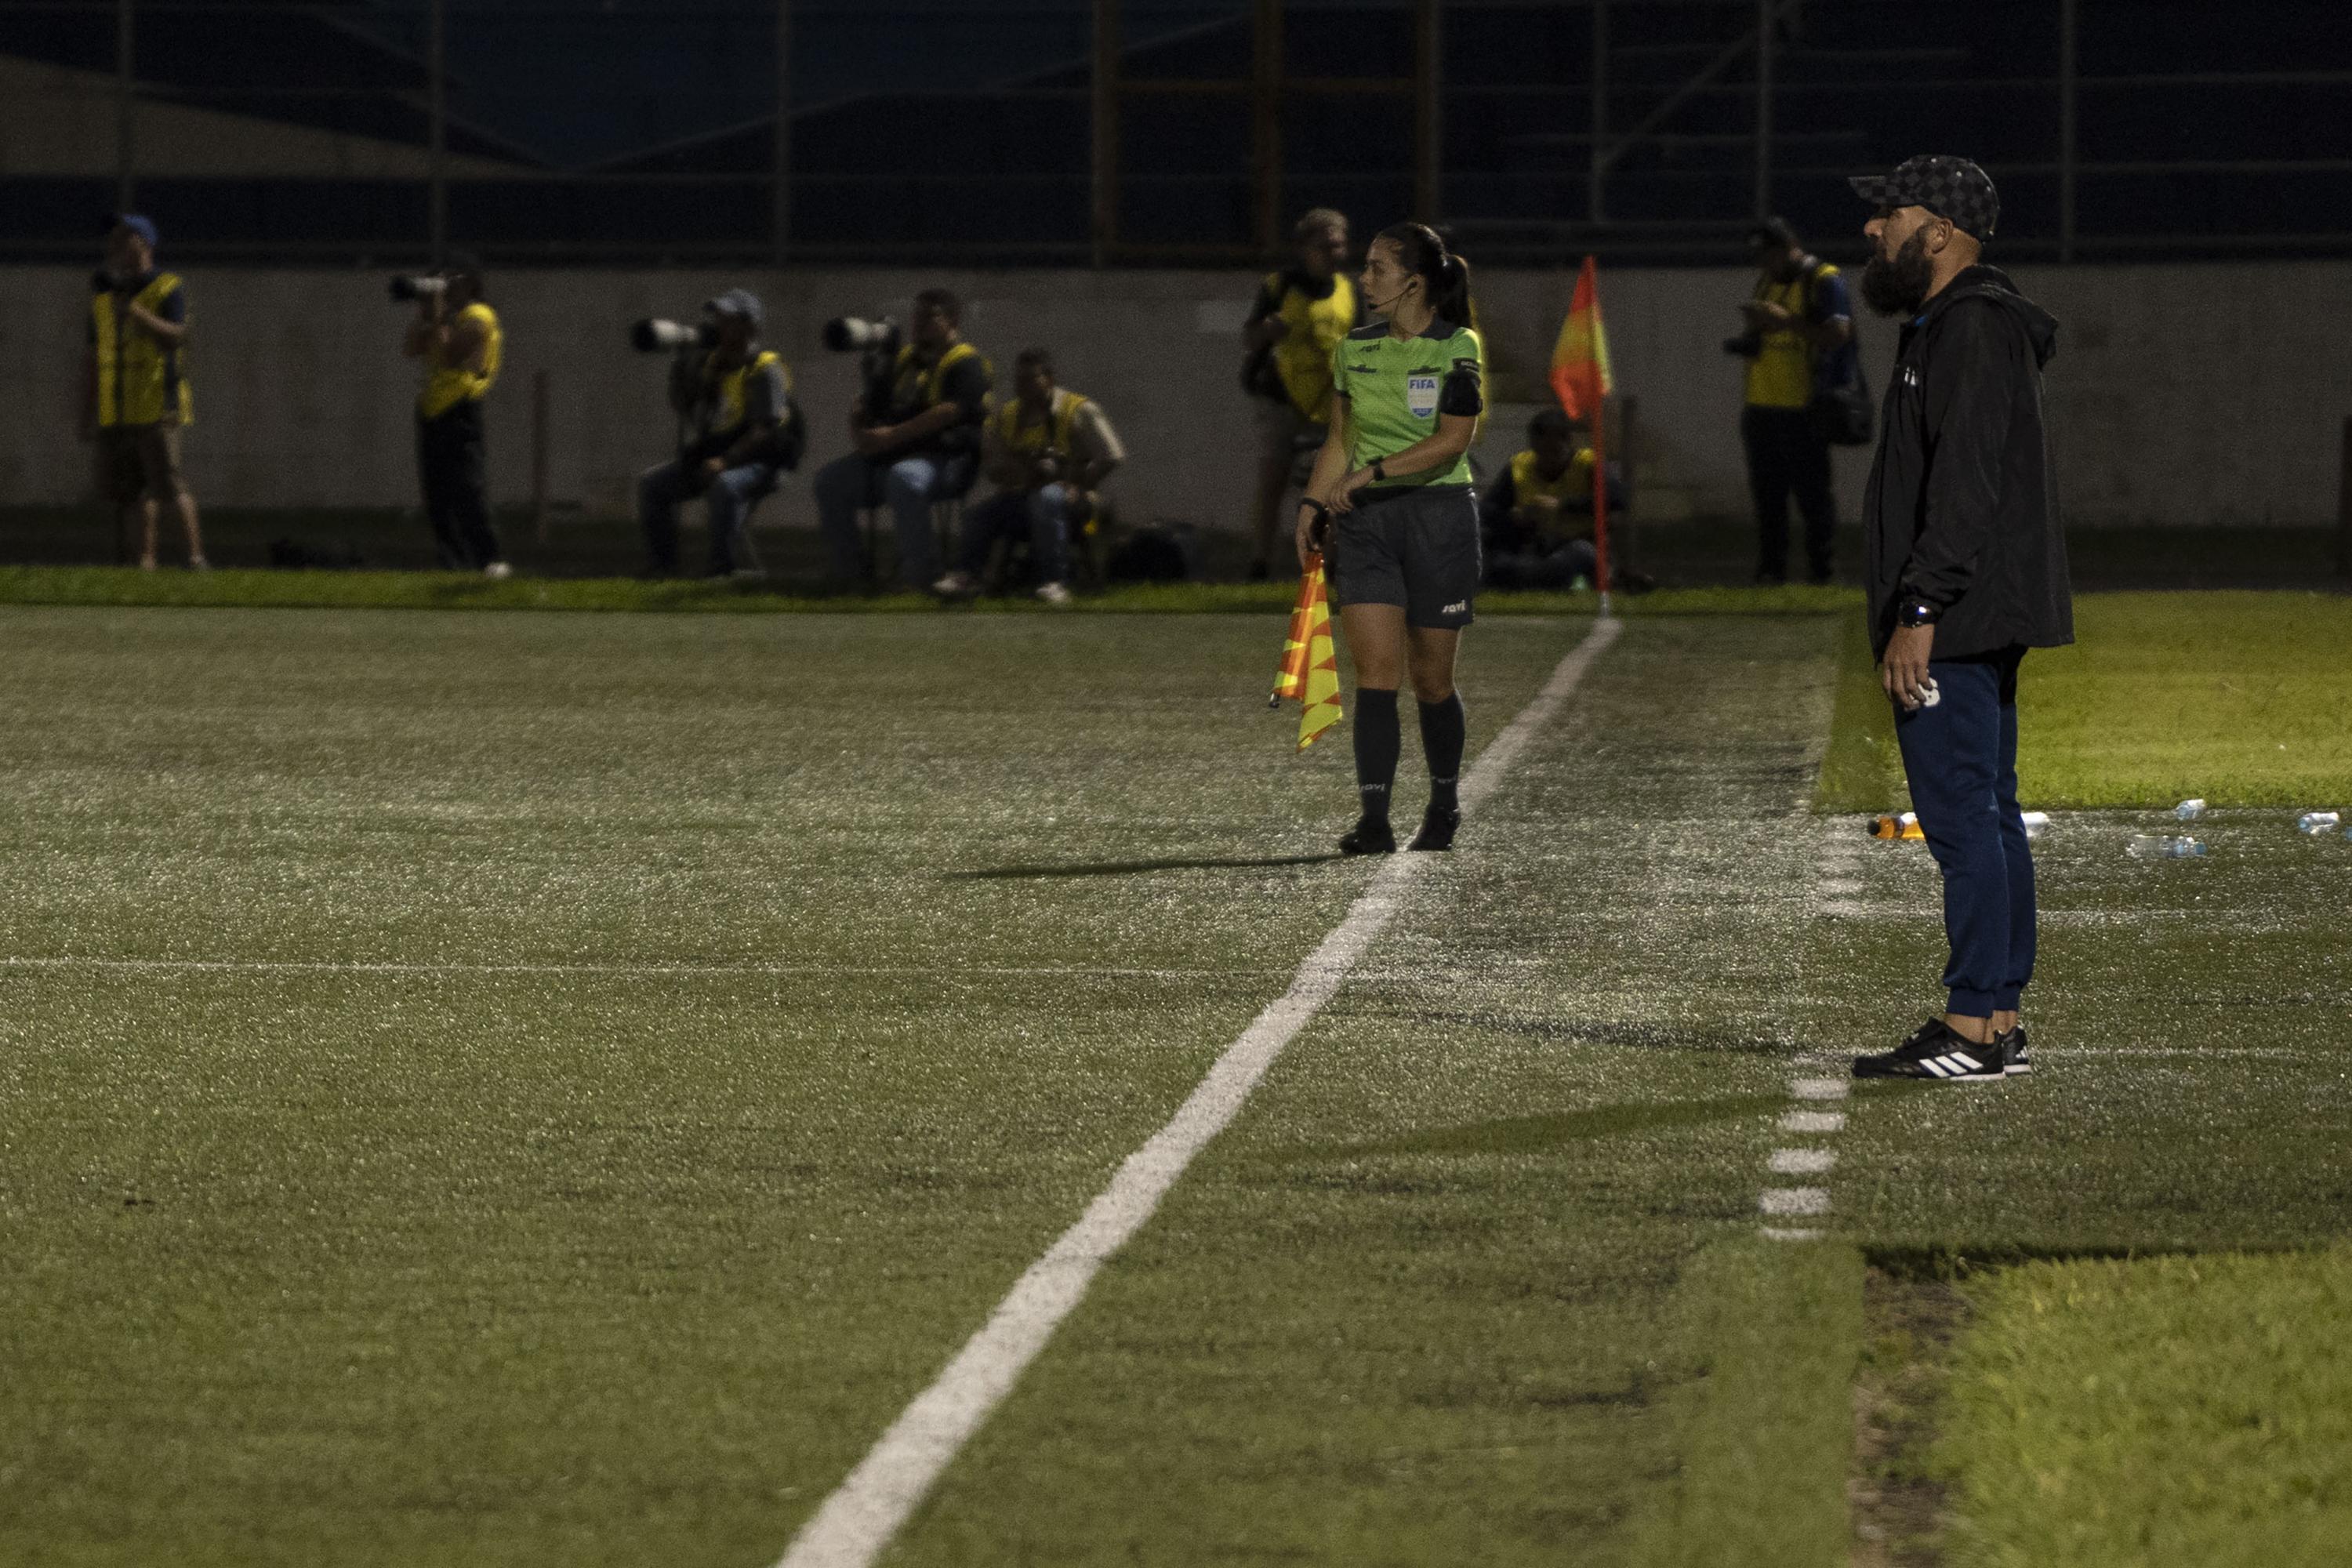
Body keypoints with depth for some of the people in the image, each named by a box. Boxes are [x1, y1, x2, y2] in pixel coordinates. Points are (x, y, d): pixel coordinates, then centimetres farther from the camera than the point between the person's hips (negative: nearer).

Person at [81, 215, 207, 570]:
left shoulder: (168, 288, -3)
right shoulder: (104, 294, 14)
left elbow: (176, 337, -18)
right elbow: (93, 355, 17)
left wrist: (133, 310, -28)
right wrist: (86, 412, 13)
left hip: (156, 405, -6)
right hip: (114, 413, 6)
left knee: (168, 484, -12)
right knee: (128, 488, 3)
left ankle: (195, 555, -8)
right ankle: (144, 559, 8)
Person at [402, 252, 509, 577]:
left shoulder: (477, 318, -8)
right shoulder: (448, 317, 20)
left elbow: (449, 355, -18)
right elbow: (411, 348, 15)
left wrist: (436, 317, -12)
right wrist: (424, 316, 6)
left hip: (460, 413, -10)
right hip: (434, 413, 10)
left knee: (468, 490, -15)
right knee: (437, 495, 9)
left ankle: (491, 560, -17)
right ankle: (452, 560, 13)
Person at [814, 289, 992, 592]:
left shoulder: (967, 364, -3)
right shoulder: (904, 360, 23)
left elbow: (950, 411, -19)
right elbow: (867, 406, 28)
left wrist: (893, 436, -22)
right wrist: (860, 433, 3)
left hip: (946, 458, -8)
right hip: (887, 458, 8)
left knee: (904, 478, -39)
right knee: (831, 479, -11)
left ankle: (916, 574, -33)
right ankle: (848, 570, -7)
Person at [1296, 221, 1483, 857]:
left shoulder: (1458, 350, -6)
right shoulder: (1354, 350, 9)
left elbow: (1451, 440, -16)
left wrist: (1370, 472, -21)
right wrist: (1314, 503, 3)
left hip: (1438, 515, -3)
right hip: (1364, 520, 3)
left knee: (1431, 680, 6)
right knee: (1375, 673, -8)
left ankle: (1445, 804, 28)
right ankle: (1374, 820, -13)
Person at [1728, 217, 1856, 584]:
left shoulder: (1824, 282, -8)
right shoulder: (1767, 282, 18)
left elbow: (1838, 334, -19)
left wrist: (1786, 320, -21)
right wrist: (1748, 341, 5)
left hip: (1803, 412, -8)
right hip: (1763, 408, 8)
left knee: (1812, 493, -4)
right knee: (1767, 495, 8)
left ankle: (1822, 573, 0)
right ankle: (1770, 572, 12)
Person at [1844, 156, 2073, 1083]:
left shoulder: (1974, 330, -15)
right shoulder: (1947, 326, 19)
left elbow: (1966, 484, -23)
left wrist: (1920, 611, -25)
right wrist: (1916, 613, 22)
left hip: (1954, 623, -11)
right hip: (1978, 624, 11)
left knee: (1962, 816, -10)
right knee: (1989, 816, 12)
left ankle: (1972, 1027, -10)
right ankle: (1999, 1021, 15)